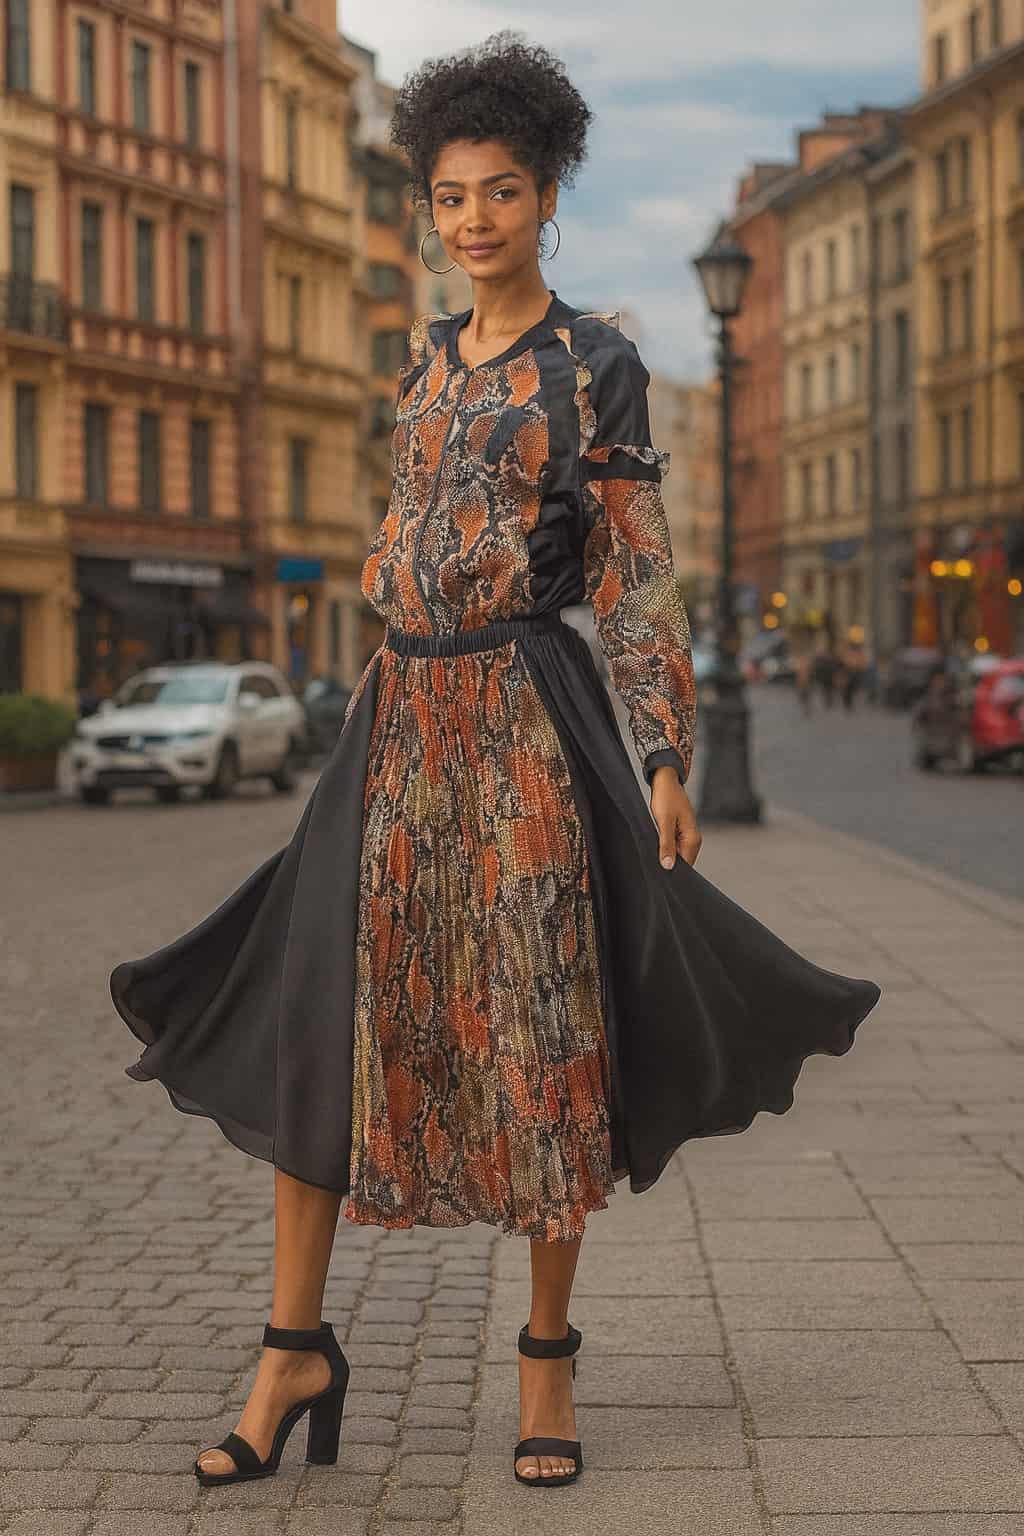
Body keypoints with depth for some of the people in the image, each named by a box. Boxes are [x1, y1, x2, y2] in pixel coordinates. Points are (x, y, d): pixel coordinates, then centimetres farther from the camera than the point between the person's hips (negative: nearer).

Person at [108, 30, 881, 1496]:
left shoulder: (600, 361, -2)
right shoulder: (424, 356, 14)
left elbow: (639, 575, -5)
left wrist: (665, 759, -10)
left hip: (529, 715, -5)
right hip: (402, 713, 6)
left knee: (541, 1026, 0)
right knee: (320, 1014, 1)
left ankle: (548, 1361, 14)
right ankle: (297, 1351, 11)